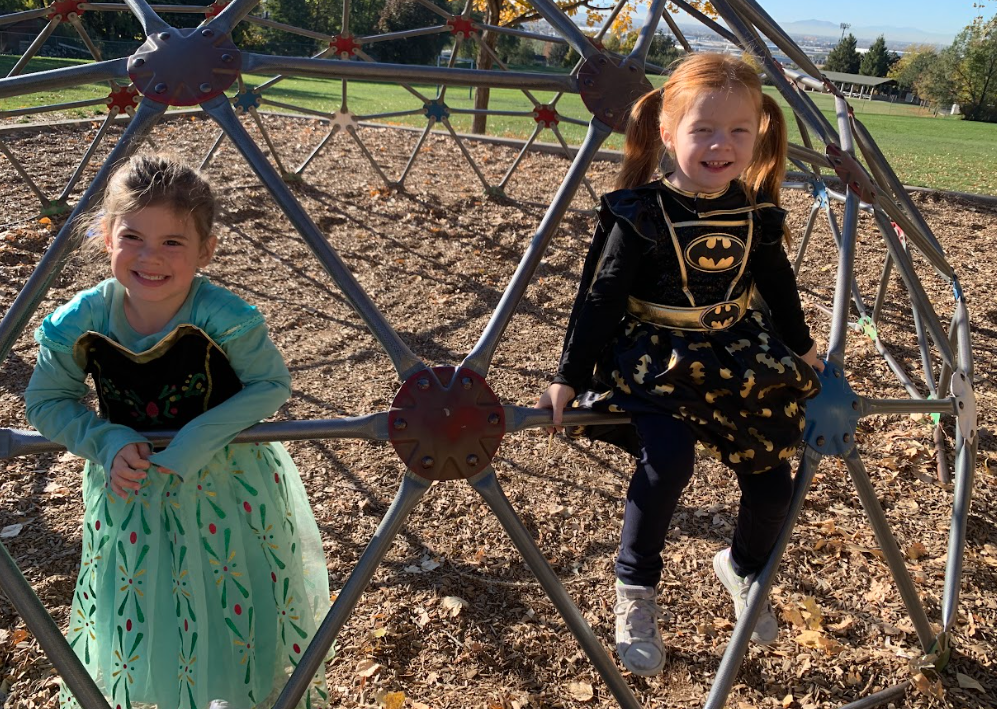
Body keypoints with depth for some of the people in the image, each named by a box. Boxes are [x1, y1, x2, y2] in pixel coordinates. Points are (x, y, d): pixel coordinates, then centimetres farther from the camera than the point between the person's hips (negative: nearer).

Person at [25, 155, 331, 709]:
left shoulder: (225, 320, -28)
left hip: (226, 485, -2)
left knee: (236, 612, 15)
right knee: (134, 618, 21)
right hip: (128, 488, 3)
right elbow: (46, 402, -4)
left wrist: (201, 439, -25)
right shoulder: (80, 323, -19)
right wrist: (107, 442, -21)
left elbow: (272, 383, -15)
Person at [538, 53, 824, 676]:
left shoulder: (755, 211, -2)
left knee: (773, 478, 1)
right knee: (667, 459, -29)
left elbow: (777, 284, 14)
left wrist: (802, 349, 25)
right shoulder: (641, 215, -15)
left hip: (739, 358, 5)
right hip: (657, 361, -5)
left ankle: (745, 569, 35)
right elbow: (601, 296, -12)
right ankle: (635, 590, -4)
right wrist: (570, 377, -12)